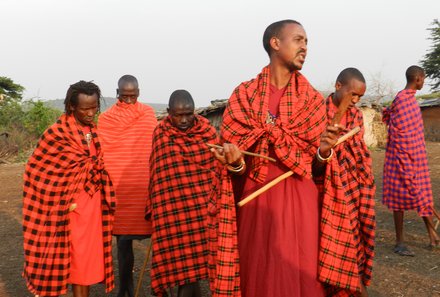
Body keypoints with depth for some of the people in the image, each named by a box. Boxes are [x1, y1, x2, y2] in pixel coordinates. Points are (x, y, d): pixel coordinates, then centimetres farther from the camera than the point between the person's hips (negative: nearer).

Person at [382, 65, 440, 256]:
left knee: (422, 195, 14)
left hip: (417, 157, 9)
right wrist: (405, 165, -22)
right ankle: (399, 242, 8)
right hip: (404, 157, -9)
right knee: (401, 196, -1)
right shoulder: (402, 100, -17)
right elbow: (397, 135, -21)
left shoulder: (410, 99, 12)